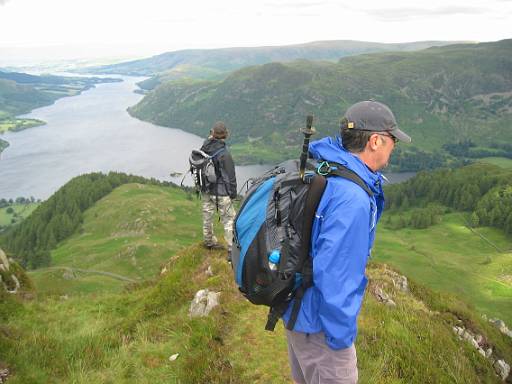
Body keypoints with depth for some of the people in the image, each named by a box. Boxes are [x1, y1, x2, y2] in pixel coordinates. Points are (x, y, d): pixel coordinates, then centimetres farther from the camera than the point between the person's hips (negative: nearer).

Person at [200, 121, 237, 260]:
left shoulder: (204, 148, -3)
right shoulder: (224, 153, -23)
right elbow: (230, 175, -16)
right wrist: (233, 192, -3)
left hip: (206, 190, 7)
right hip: (221, 192, -7)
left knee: (207, 216, 20)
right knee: (229, 219, 2)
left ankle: (209, 241, 39)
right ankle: (232, 250, 4)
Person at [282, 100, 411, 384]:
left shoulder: (326, 171, -1)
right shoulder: (352, 198, -31)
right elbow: (333, 272, -30)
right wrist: (341, 336, -19)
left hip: (297, 308, 9)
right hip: (319, 322, -9)